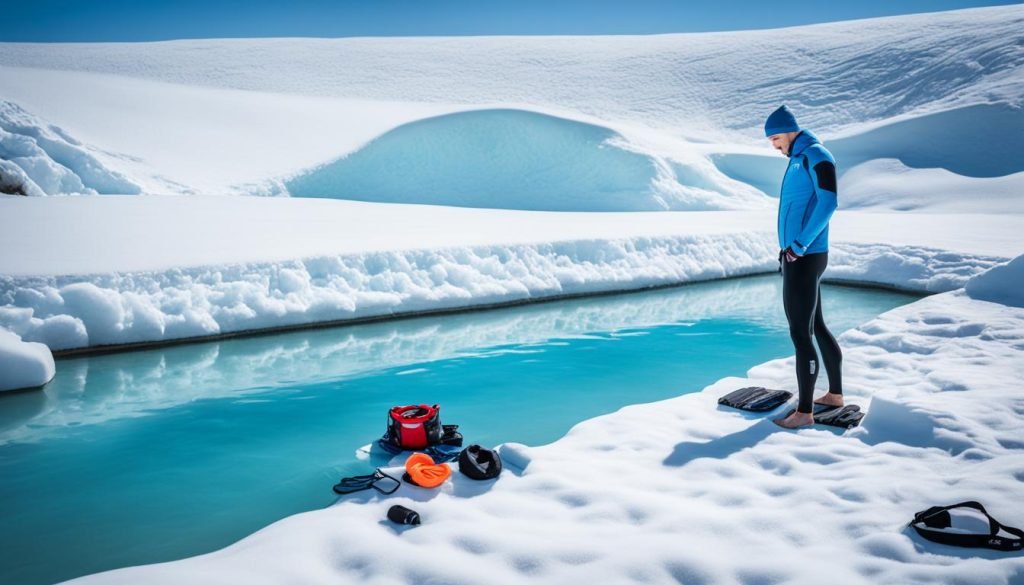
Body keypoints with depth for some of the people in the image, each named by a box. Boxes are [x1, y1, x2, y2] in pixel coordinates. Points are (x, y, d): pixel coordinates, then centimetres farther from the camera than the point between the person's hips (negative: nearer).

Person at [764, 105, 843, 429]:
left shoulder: (815, 154, -11)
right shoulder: (799, 160, 18)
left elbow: (828, 202, -24)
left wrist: (799, 245, -22)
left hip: (805, 259, -10)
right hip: (796, 258, 10)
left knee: (800, 333, -7)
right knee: (817, 327, 18)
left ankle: (805, 411, 0)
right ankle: (835, 394, 31)